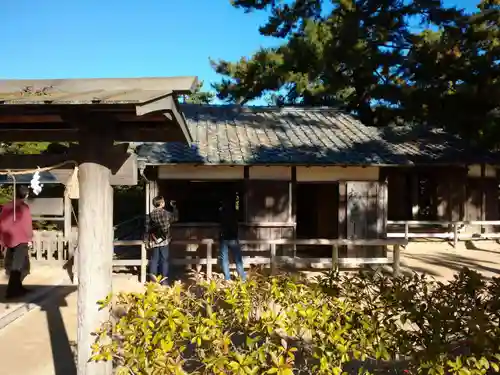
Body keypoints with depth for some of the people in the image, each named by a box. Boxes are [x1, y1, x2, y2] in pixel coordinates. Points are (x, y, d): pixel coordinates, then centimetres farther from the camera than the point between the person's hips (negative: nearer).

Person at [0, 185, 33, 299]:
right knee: (17, 266, -3)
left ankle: (17, 287, 28)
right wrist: (29, 238, -3)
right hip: (21, 240, -6)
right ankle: (12, 290, -3)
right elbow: (27, 224, -12)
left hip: (9, 239, 7)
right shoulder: (24, 207, -11)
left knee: (13, 264, 20)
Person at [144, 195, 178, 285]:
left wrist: (148, 241, 8)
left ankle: (153, 279, 6)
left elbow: (147, 229, 0)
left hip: (154, 241, 3)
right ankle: (164, 280, 6)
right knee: (164, 260, 5)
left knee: (154, 259, 10)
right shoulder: (166, 213, -7)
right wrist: (174, 207, 20)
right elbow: (176, 218, 10)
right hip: (164, 240, -2)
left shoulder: (150, 215, 0)